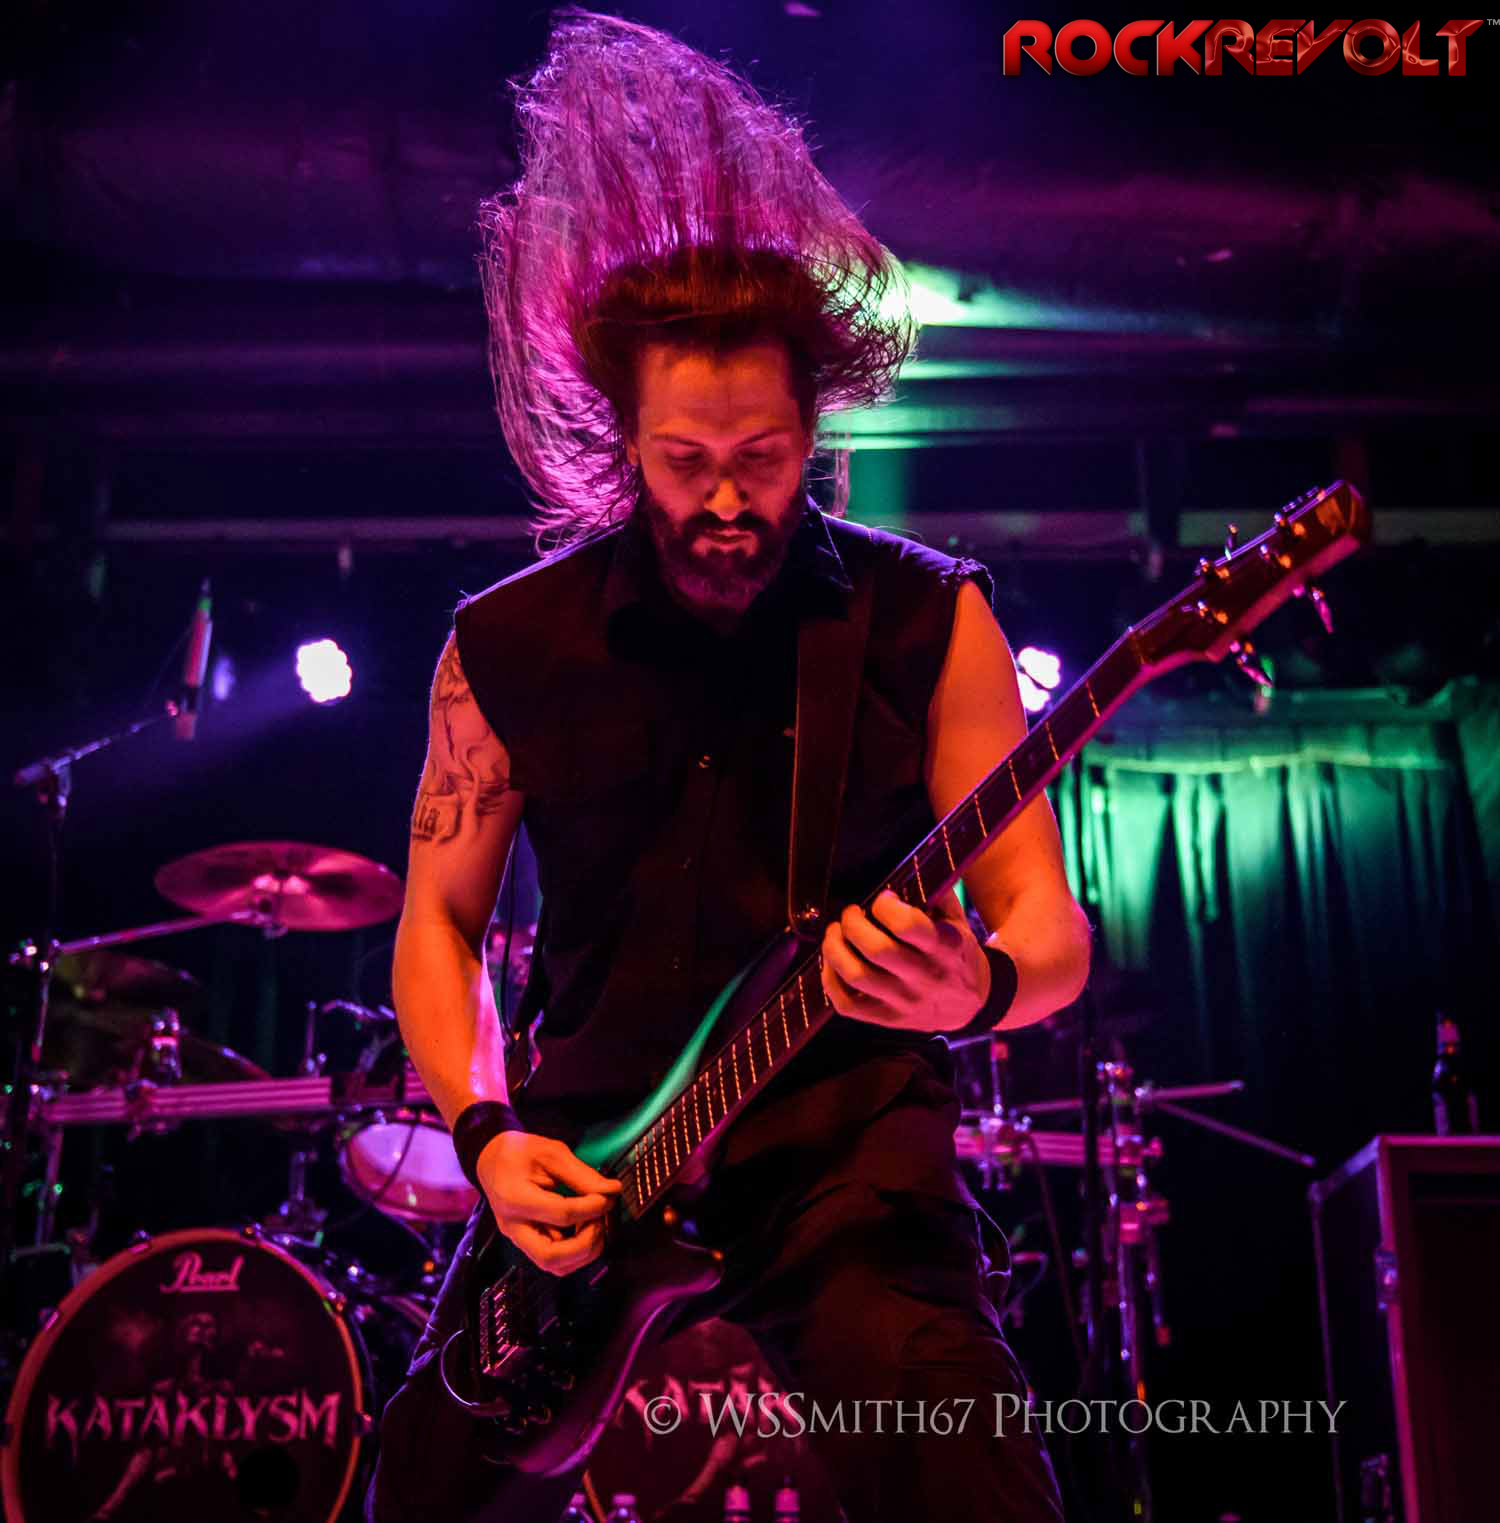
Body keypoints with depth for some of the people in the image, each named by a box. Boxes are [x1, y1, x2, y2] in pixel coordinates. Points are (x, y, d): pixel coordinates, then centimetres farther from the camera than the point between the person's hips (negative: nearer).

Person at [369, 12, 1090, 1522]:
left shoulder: (924, 619, -3)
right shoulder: (508, 645, 2)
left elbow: (1048, 921, -5)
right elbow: (439, 918, 9)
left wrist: (980, 985, -28)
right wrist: (488, 1133, -6)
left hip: (849, 1145, -2)